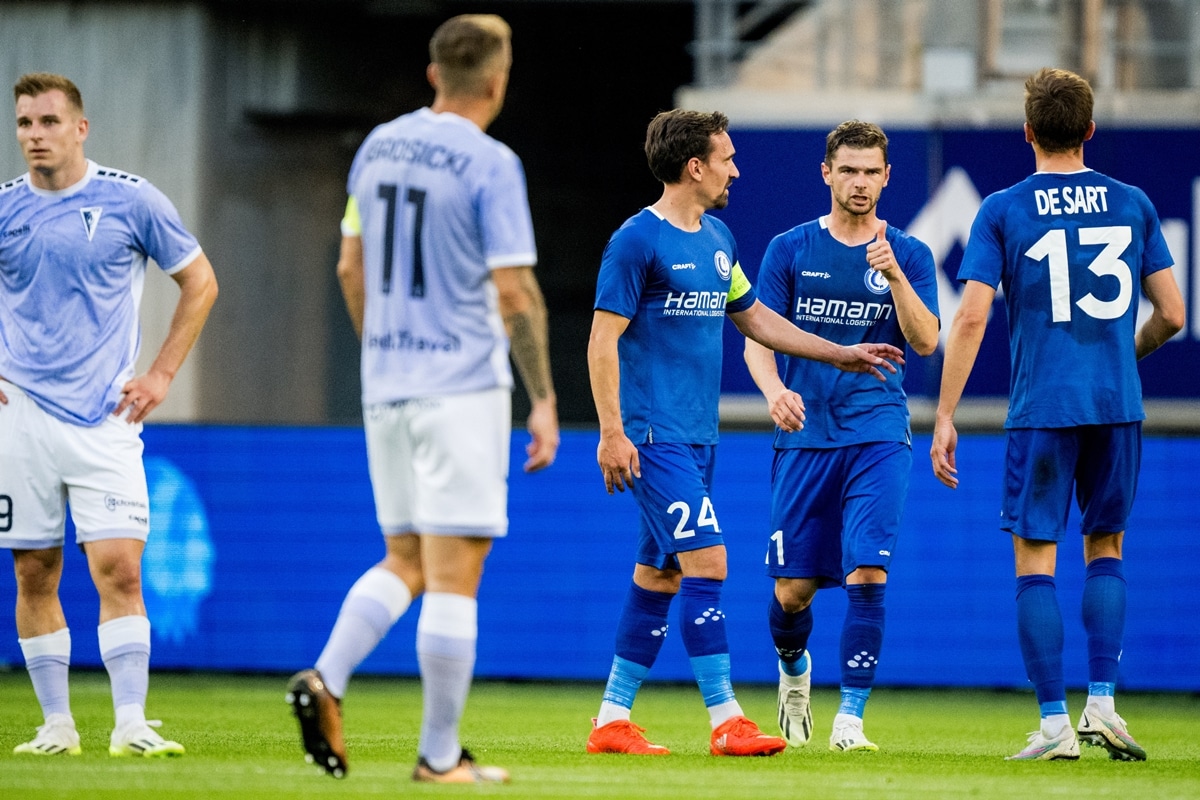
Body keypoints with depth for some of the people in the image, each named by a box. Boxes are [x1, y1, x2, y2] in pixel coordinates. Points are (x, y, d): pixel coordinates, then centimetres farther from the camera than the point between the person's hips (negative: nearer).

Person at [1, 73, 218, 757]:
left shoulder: (131, 200, -1)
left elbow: (200, 282, 8)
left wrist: (162, 375, 2)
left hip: (105, 417, -2)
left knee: (120, 570, -12)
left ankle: (131, 725, -11)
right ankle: (57, 724, 12)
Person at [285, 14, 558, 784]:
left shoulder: (378, 148, 9)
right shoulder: (490, 164, -12)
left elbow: (352, 269, 16)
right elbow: (515, 293, -15)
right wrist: (544, 400, -8)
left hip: (385, 383, 7)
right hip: (462, 387, -7)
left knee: (405, 561, 15)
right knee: (455, 573, -2)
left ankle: (326, 680, -8)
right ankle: (440, 755, 0)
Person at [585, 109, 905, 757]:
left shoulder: (717, 240, 15)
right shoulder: (637, 241, -11)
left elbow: (754, 317, 27)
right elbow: (602, 340, -12)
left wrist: (840, 354, 26)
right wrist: (611, 432, -17)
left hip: (696, 436, 9)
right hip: (654, 436, -9)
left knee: (659, 576, 9)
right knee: (706, 563, -14)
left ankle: (612, 719, 14)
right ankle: (725, 720, -13)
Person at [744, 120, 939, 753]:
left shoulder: (907, 255, 5)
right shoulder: (791, 249, 6)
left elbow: (925, 342, -5)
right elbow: (757, 338, 2)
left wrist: (894, 275, -20)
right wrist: (774, 390, -19)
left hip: (878, 434, -1)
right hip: (804, 434, 1)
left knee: (867, 574, -15)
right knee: (793, 589, 1)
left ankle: (850, 718, -10)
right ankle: (793, 667, 35)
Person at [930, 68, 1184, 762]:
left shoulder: (1002, 212, -1)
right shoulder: (1133, 204, 6)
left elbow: (971, 320, -8)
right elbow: (1171, 315, 7)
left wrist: (945, 418, -4)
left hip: (1041, 410, -3)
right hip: (1118, 405, 3)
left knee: (1035, 560, 3)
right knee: (1106, 548, 17)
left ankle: (1054, 723, -2)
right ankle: (1102, 705, 5)